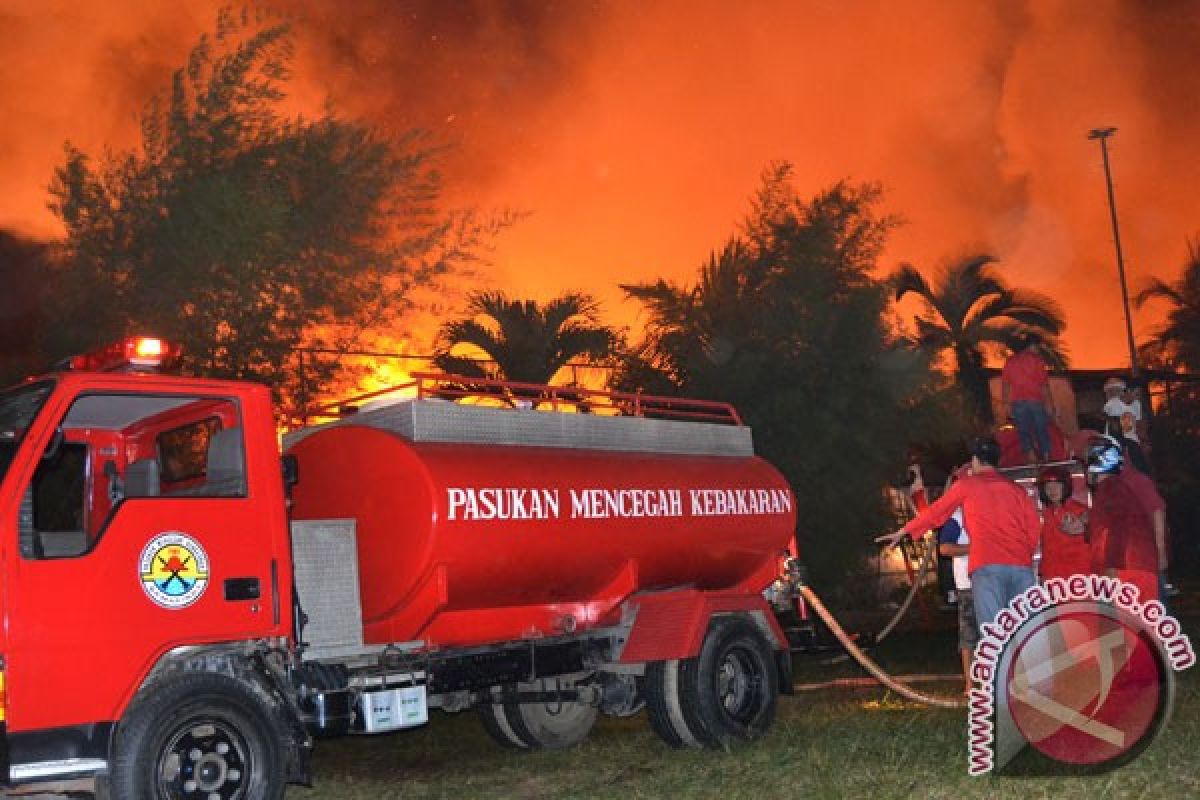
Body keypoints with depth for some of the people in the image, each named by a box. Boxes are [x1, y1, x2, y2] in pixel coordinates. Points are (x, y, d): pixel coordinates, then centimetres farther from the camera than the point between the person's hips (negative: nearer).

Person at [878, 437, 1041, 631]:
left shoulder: (966, 485, 13)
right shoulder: (1016, 489, 20)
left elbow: (934, 512, 21)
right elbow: (1034, 526, 12)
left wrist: (903, 531, 33)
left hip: (987, 565, -3)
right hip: (1022, 566, 3)